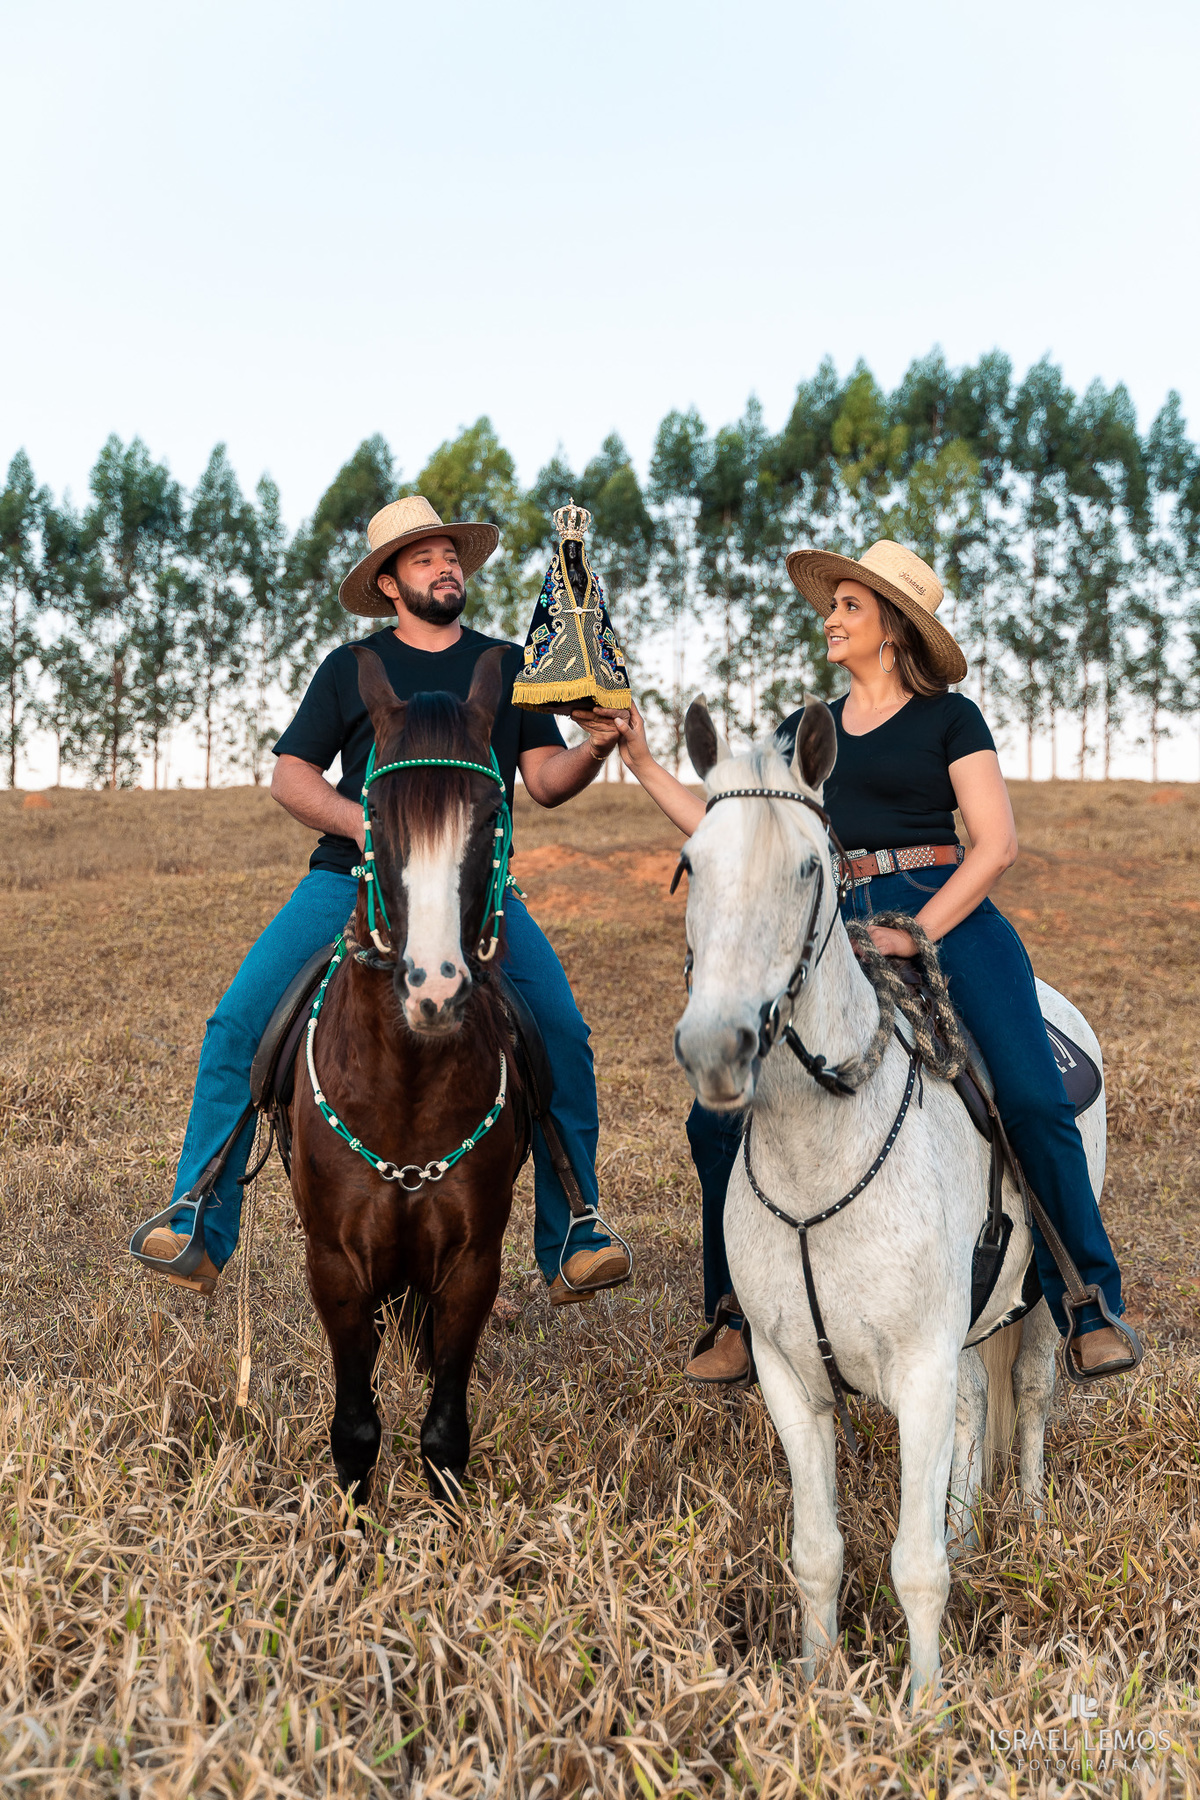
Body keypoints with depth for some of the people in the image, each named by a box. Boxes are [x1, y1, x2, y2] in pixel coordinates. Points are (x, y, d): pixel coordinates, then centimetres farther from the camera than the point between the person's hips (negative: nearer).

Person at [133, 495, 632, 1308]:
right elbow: (290, 774, 8)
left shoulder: (509, 668, 13)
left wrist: (595, 748, -15)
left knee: (565, 1040, -17)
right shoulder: (351, 669, 10)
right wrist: (361, 822, -10)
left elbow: (547, 782, 6)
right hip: (350, 882, 0)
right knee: (237, 1026, -15)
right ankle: (200, 1237, -6)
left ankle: (571, 1249, -5)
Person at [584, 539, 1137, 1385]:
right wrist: (644, 762, 15)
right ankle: (741, 1322, 8)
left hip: (950, 917, -4)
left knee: (1035, 1102, -20)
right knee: (720, 1117, -7)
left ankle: (1091, 1308, -4)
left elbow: (997, 843, -2)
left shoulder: (949, 718, 7)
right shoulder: (804, 733, 21)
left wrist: (917, 933, -13)